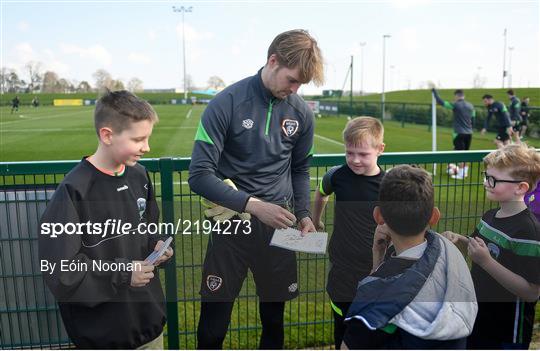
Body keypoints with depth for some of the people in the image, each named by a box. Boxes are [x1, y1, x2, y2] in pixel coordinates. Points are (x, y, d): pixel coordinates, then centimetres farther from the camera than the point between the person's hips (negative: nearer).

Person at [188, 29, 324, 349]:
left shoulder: (302, 112, 0)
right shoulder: (226, 104, -13)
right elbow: (200, 175, -16)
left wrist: (303, 214, 1)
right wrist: (253, 204, -24)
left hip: (278, 226, 3)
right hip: (232, 224, -3)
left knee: (274, 318, 18)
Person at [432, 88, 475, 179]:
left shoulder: (455, 105, -10)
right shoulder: (470, 106, 9)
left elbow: (440, 102, -9)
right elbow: (473, 119, 13)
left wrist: (434, 91, 0)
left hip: (459, 133, -6)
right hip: (469, 133, 6)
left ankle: (461, 174, 1)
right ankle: (465, 172, 24)